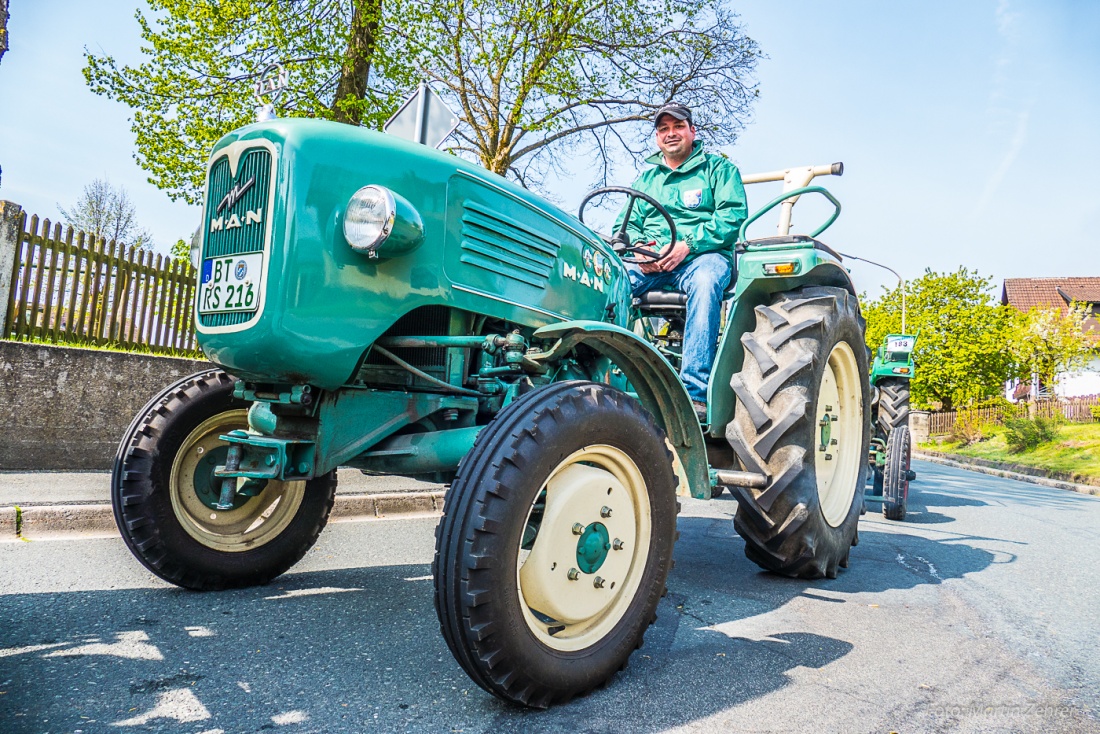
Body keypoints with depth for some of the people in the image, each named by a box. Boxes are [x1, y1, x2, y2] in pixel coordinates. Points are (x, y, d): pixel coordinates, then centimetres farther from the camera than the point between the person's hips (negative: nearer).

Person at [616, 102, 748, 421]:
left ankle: (695, 394, -44)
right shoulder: (646, 178, 26)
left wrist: (687, 244, -16)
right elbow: (625, 223, 19)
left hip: (704, 255, -3)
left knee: (705, 281, -41)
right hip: (650, 262, 4)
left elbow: (733, 215, -2)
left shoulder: (718, 168, 13)